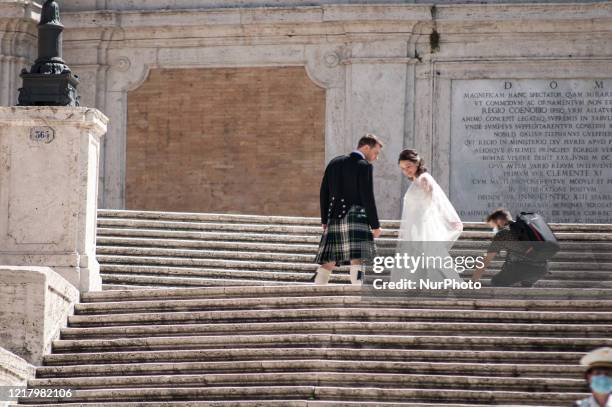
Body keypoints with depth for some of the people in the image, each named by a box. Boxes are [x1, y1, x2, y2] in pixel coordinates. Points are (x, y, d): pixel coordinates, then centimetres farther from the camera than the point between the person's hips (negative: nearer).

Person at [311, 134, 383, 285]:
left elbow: (324, 192, 16)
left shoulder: (334, 163, 16)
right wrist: (375, 225, -5)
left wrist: (325, 220, 20)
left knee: (328, 261, 8)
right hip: (355, 216, -7)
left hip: (334, 218, 7)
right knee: (357, 259, -13)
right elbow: (367, 197, -9)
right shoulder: (364, 166, -5)